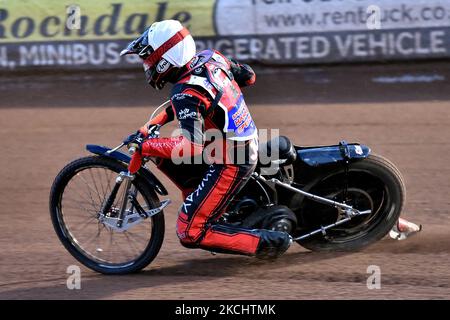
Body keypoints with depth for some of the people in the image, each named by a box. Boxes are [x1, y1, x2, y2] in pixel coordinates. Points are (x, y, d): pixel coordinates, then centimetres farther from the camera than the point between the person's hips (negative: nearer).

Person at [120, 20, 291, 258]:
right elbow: (248, 76, 18)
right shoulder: (212, 58, 0)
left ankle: (268, 243, -7)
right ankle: (203, 204, 19)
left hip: (229, 165, -9)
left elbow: (192, 147, -35)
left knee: (190, 233, -5)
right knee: (166, 157, 18)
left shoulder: (186, 94, -25)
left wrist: (145, 147, -25)